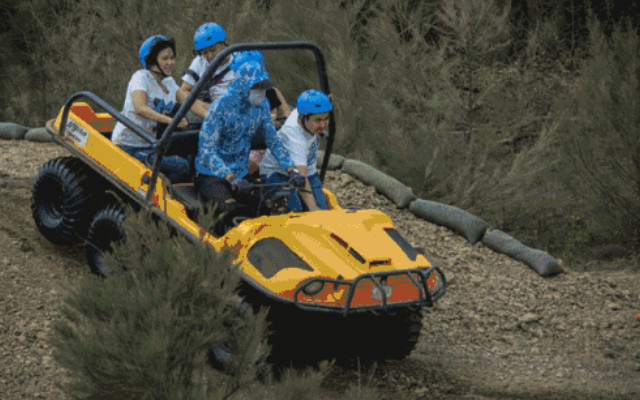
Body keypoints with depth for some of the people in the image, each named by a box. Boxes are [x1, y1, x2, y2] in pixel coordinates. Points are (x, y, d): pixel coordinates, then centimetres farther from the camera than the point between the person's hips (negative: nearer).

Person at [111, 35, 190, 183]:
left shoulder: (169, 82, 13)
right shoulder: (141, 77, -11)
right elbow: (140, 108, -27)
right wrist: (171, 120, -38)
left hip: (149, 146, 8)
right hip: (129, 147, -8)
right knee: (181, 166, -24)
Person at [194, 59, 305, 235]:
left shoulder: (261, 106, 1)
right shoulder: (221, 106, -18)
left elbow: (273, 142, 8)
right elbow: (206, 150, -24)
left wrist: (291, 171, -8)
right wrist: (231, 179, -37)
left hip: (241, 175, 6)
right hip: (212, 175, -6)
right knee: (230, 210, -32)